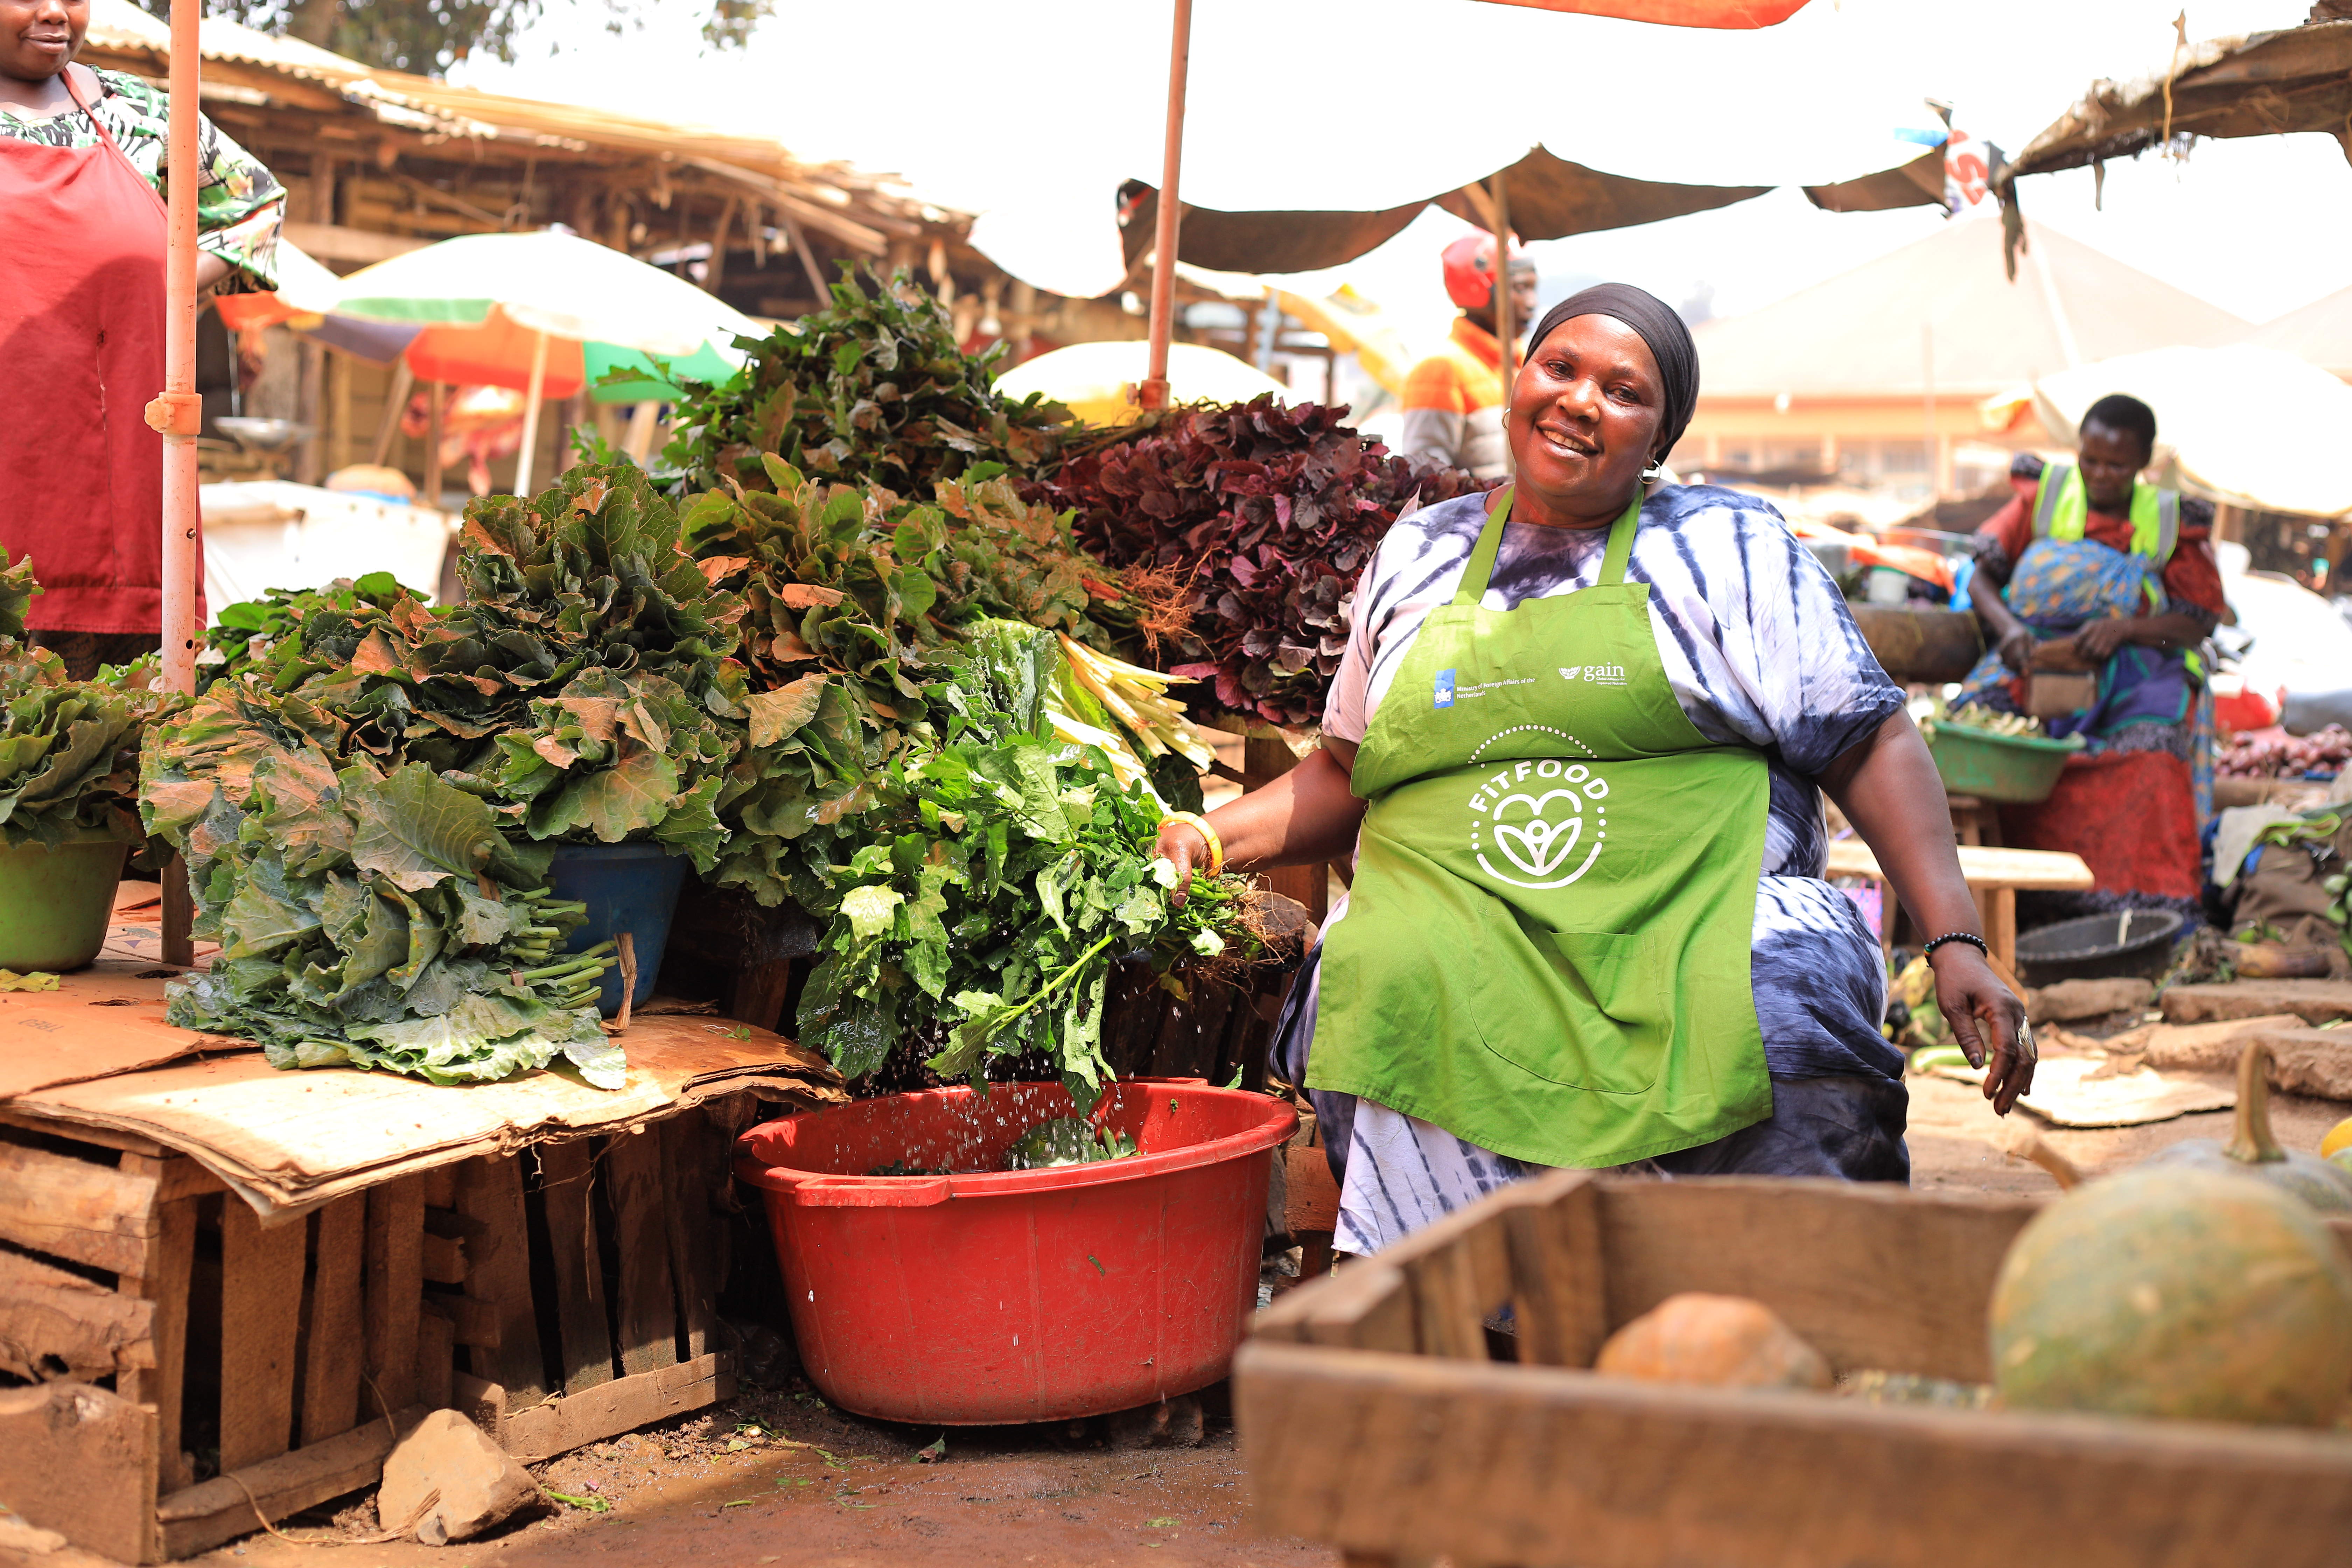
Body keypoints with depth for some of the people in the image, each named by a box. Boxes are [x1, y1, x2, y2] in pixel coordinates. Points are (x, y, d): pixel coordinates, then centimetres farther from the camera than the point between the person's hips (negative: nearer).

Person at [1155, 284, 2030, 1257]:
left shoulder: (1730, 548, 11)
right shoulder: (1417, 558, 20)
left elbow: (1872, 747, 6)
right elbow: (1349, 774, 27)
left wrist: (1955, 941, -6)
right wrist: (1213, 837, 9)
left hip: (1701, 932, -2)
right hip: (1459, 944, 2)